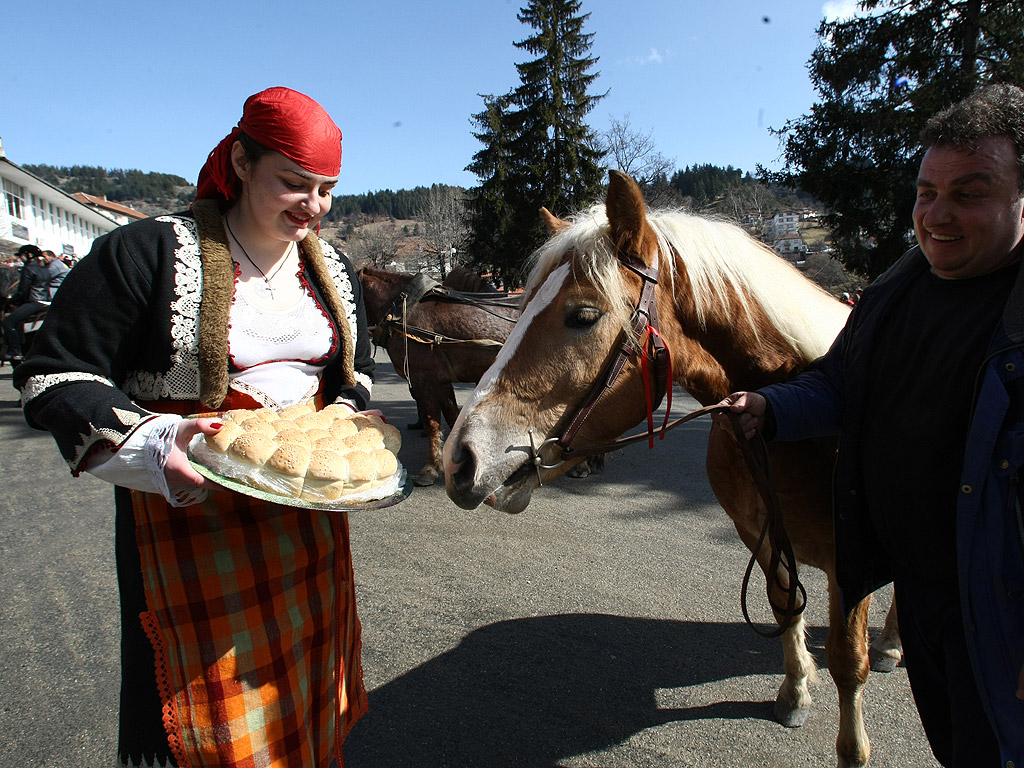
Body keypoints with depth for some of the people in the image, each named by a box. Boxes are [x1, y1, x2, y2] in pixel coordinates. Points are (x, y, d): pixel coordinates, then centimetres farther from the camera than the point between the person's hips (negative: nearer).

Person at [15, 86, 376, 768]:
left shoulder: (332, 269, 7)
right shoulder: (149, 252, -12)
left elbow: (355, 369, 20)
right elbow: (55, 375, -10)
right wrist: (153, 441, -26)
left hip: (308, 514, 6)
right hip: (192, 509, -5)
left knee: (305, 684, 19)